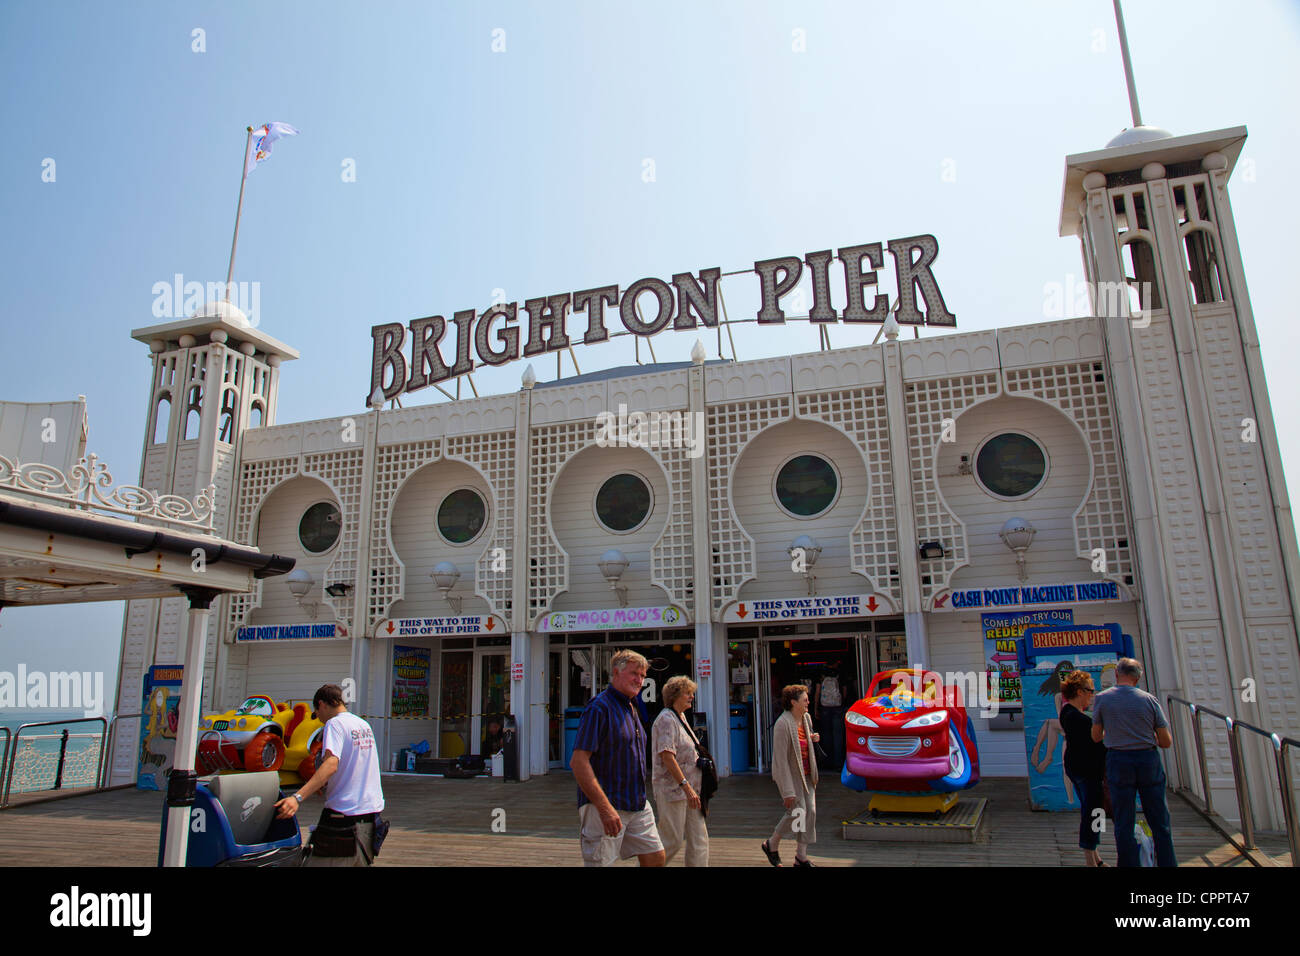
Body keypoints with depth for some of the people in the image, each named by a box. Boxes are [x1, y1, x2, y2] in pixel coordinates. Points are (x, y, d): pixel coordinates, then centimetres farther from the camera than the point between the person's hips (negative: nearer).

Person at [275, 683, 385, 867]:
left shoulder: (334, 723, -9)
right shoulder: (364, 724, 14)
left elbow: (331, 763, -26)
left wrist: (298, 797, -34)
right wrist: (325, 784, 38)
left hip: (344, 812, -8)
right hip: (372, 810, 8)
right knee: (361, 862, 17)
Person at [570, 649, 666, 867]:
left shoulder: (631, 710, 15)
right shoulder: (599, 707, -15)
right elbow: (578, 762, -22)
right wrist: (604, 807, -26)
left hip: (638, 806, 9)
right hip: (605, 807, -9)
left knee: (656, 858, 10)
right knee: (599, 862, -2)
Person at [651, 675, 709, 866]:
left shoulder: (681, 717, 15)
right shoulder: (666, 719, -14)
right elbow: (667, 756, -23)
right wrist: (686, 786, -27)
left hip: (689, 789, 9)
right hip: (672, 788, -9)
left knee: (699, 839, 7)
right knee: (672, 841, -2)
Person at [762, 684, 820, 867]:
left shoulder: (806, 718, 4)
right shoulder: (783, 724, -21)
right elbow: (780, 758, -22)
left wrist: (813, 738, 3)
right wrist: (787, 790, -24)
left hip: (806, 773, 8)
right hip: (789, 774, -8)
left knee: (810, 811, 2)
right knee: (797, 812, -13)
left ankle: (801, 857, 13)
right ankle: (772, 844, 11)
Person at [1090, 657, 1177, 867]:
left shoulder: (1102, 699, -5)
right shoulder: (1149, 700, -3)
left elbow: (1096, 736, 3)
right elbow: (1167, 742, -1)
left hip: (1118, 761, -1)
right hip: (1148, 759, 1)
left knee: (1123, 823, 7)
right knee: (1160, 822, 14)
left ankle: (1129, 864, 11)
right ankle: (1167, 863, 18)